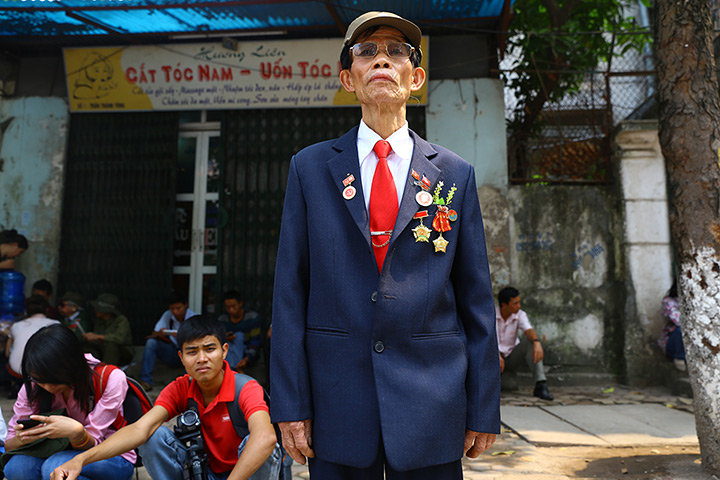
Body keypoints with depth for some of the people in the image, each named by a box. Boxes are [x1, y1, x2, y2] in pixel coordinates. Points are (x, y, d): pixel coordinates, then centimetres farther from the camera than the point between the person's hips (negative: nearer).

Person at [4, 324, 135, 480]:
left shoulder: (111, 378, -20)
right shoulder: (33, 387, -8)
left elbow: (91, 445, -17)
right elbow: (9, 445, -5)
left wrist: (76, 432, -41)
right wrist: (20, 439, -29)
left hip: (112, 459, -3)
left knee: (54, 466, -32)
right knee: (15, 467, -27)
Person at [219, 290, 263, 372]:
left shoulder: (253, 317, -10)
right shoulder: (222, 319, 0)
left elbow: (256, 343, -15)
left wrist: (246, 359, -33)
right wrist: (225, 339, -20)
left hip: (248, 354, -3)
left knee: (239, 335, -28)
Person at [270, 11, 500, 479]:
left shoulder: (455, 174, 5)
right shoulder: (310, 167, 4)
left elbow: (476, 298, 4)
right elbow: (290, 292, 1)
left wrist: (483, 410, 2)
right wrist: (291, 405, -3)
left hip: (431, 406, 1)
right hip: (337, 404, 0)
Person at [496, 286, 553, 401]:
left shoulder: (520, 315, -6)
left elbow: (529, 331, -24)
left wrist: (537, 342, -48)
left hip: (512, 357, 2)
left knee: (531, 340, -25)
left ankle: (540, 385, -34)